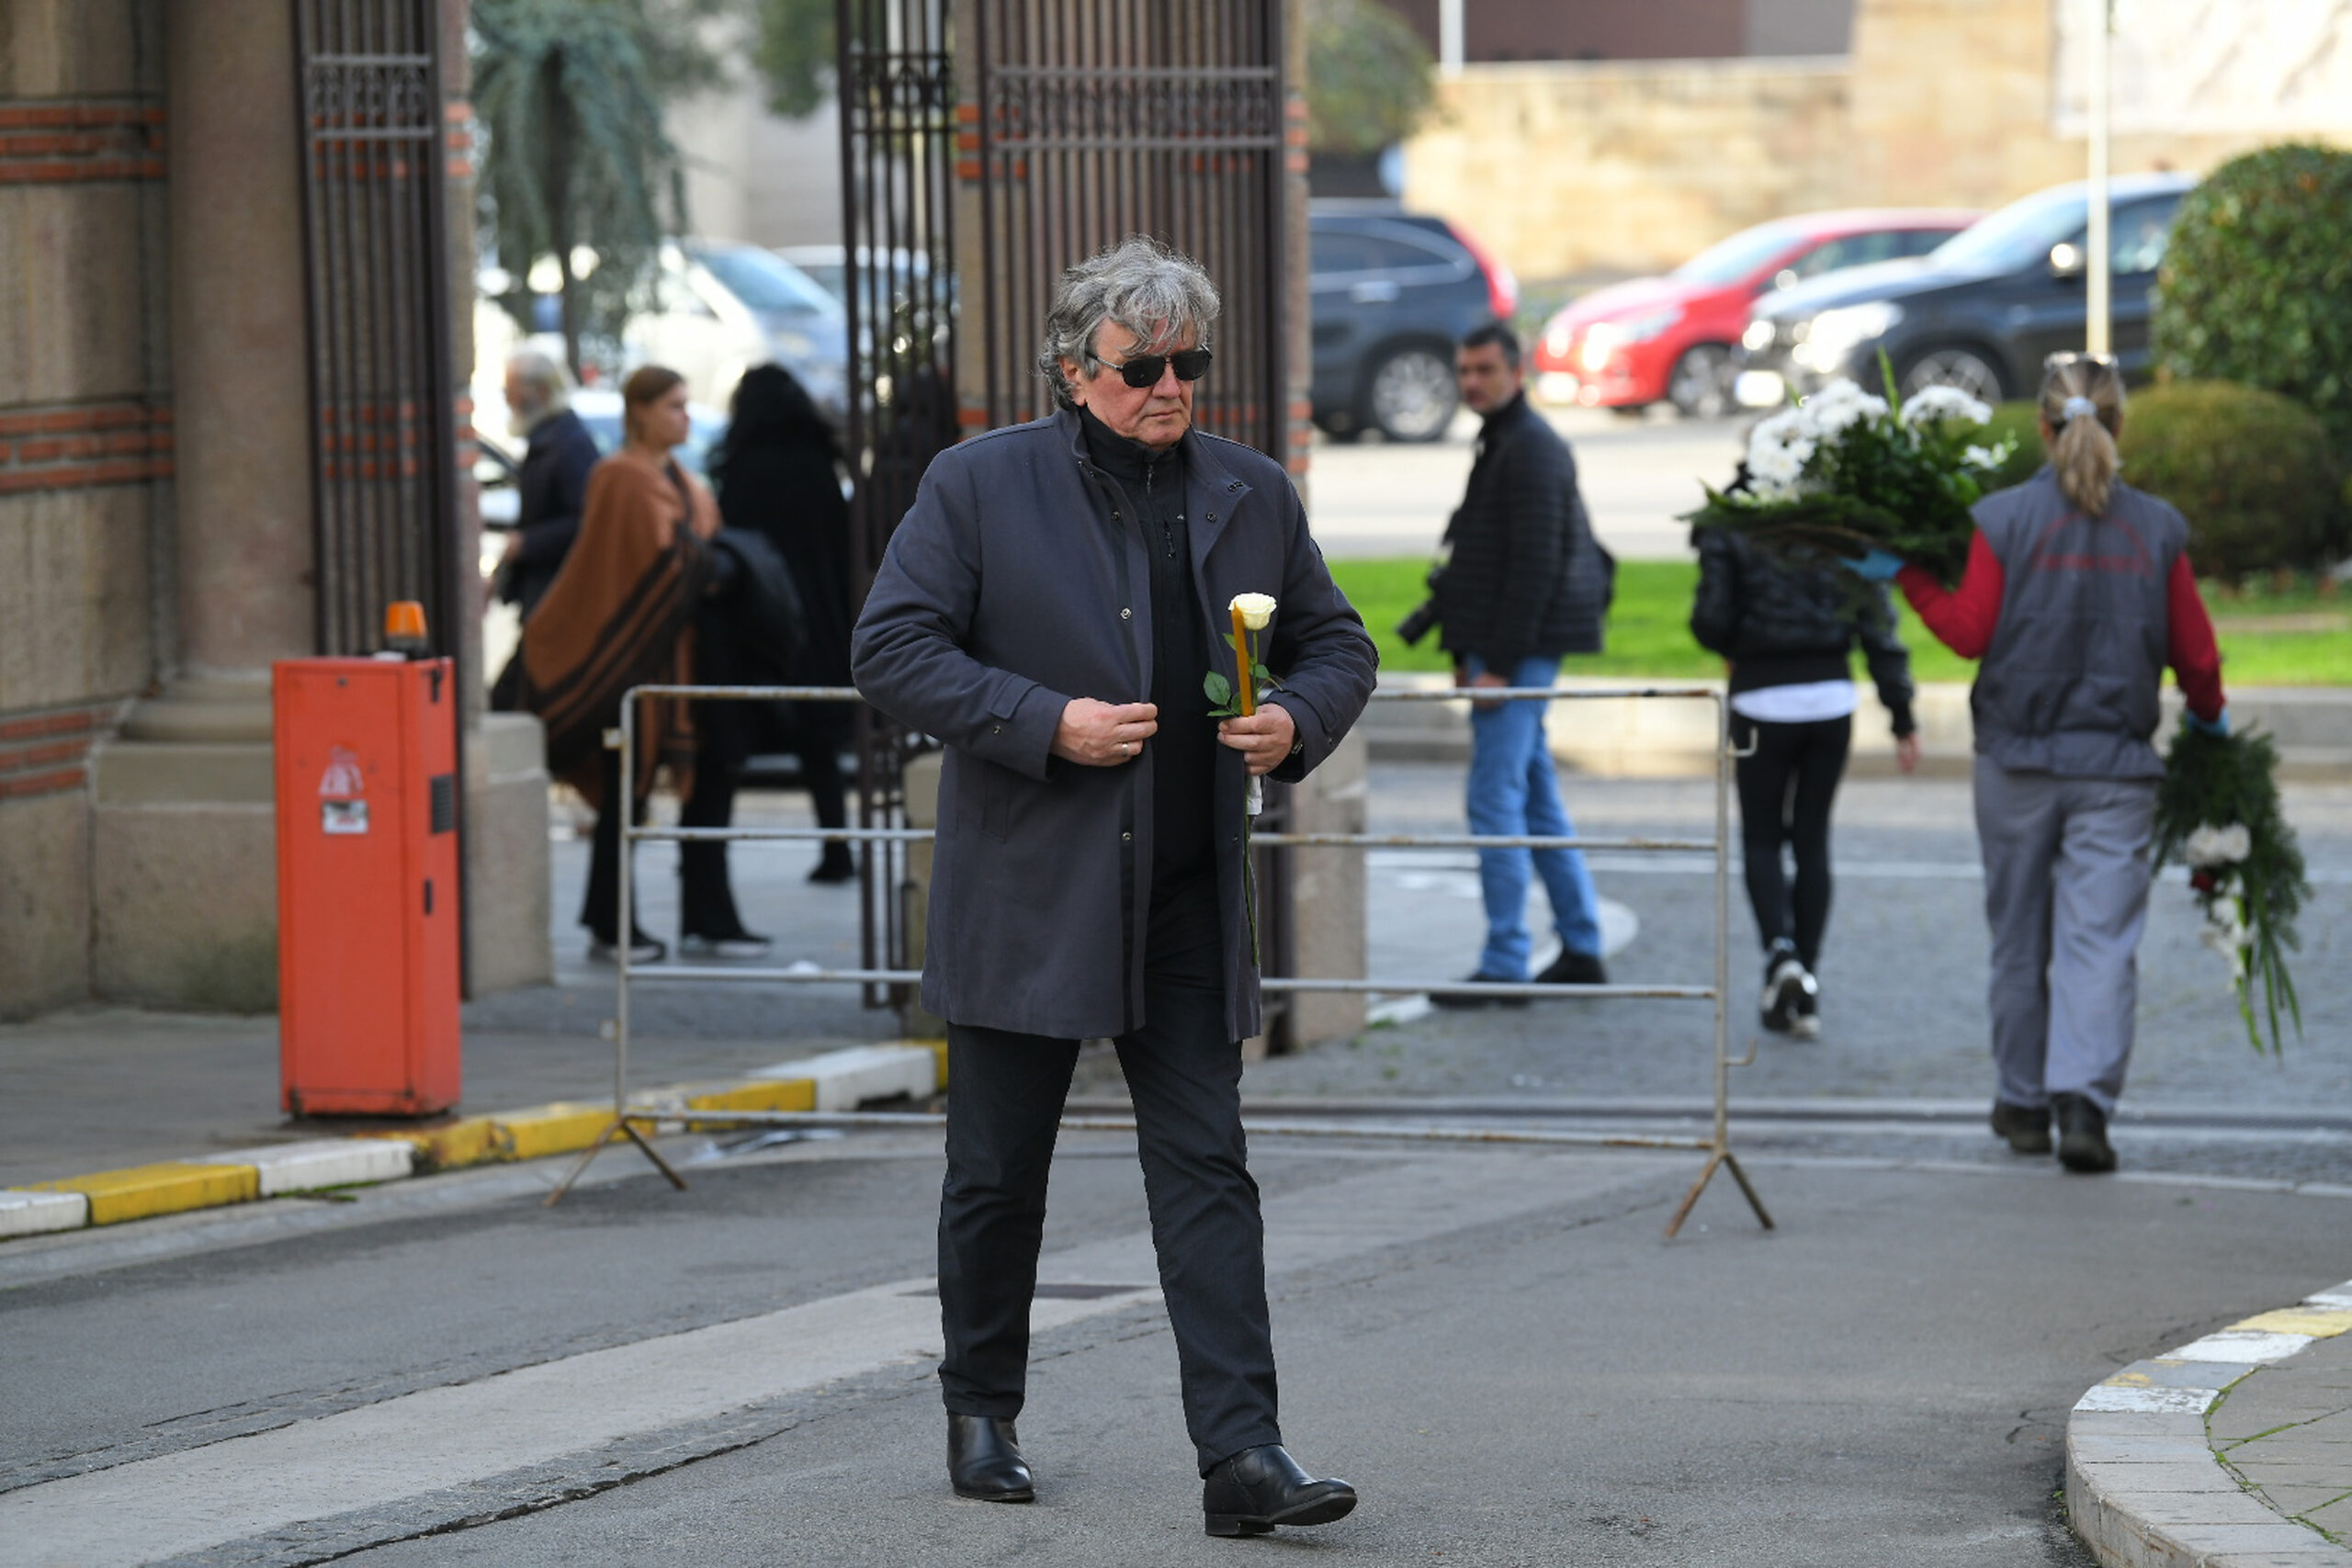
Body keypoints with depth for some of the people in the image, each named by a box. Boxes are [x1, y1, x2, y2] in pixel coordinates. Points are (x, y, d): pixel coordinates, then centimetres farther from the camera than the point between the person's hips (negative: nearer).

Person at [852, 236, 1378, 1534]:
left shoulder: (1252, 494, 8)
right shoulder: (979, 485, -3)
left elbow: (1336, 643, 17)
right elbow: (889, 647, -7)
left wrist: (1298, 721, -6)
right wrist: (1046, 724, -17)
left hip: (1185, 908, 2)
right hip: (1022, 901, -2)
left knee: (1206, 1172, -5)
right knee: (998, 1174, 9)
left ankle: (1241, 1454, -10)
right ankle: (981, 1416, 27)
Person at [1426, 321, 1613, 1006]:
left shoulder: (1530, 449, -15)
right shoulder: (1504, 443, 18)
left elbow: (1535, 565, -20)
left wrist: (1499, 664, -21)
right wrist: (1469, 653, 19)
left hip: (1518, 651, -11)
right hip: (1504, 652, 11)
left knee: (1496, 802, -10)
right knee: (1536, 795, 14)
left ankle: (1504, 967, -8)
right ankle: (1581, 950, 19)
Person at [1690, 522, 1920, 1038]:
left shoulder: (1729, 524, -8)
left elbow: (1712, 620, -11)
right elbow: (1877, 622, -1)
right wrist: (1901, 714, 2)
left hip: (1762, 698, -3)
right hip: (1831, 697, 3)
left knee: (1761, 840, 11)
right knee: (1812, 839, 11)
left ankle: (1780, 950, -15)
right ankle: (1805, 992, 11)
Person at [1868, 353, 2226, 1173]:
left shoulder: (2003, 520, -8)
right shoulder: (2158, 529, -2)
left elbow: (1971, 632, -7)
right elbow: (2194, 652, 4)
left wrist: (1905, 576, 5)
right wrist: (2208, 715, 24)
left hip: (2017, 760, 0)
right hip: (2116, 765, 0)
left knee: (2020, 941, 14)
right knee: (2101, 940, -3)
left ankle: (2023, 1104, 24)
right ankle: (2084, 1100, -19)